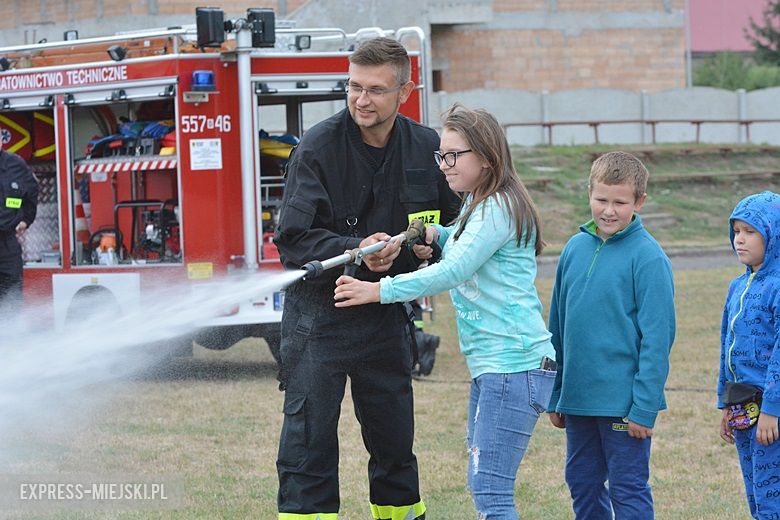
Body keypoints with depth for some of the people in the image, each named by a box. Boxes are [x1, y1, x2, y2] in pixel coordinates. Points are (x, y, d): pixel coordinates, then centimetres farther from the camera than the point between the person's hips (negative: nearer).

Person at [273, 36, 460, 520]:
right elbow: (293, 238, -15)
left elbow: (455, 222, 12)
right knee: (308, 444, -6)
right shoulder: (319, 147, -12)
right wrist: (356, 250, -29)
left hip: (387, 316, 4)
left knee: (394, 444, 13)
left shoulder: (426, 149, 0)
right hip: (319, 313, -4)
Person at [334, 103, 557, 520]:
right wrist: (435, 234, 12)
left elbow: (453, 272, -20)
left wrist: (380, 291, -20)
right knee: (483, 485, 13)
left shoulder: (499, 209, -13)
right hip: (490, 365, 11)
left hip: (514, 365, -11)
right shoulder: (475, 206, 18)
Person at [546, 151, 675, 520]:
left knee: (628, 490, -1)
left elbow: (657, 337, -12)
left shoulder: (647, 257, -11)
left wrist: (644, 406, -16)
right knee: (582, 484, 14)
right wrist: (555, 396, 14)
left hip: (624, 402, -6)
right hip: (578, 399, 6)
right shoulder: (575, 249, 7)